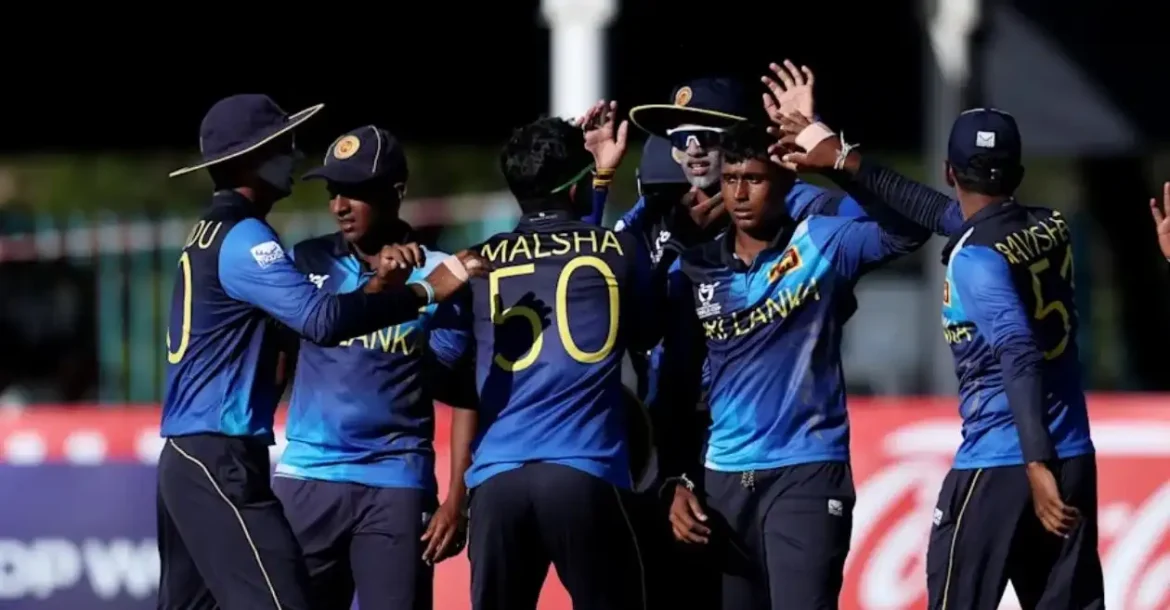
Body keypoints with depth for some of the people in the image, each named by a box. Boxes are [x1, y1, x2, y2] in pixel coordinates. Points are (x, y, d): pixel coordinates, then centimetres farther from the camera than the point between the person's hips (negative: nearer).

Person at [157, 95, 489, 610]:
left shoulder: (210, 235, 19)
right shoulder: (243, 238, -12)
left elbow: (300, 315, 18)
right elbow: (322, 319, -26)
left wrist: (376, 289, 4)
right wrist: (425, 292, -24)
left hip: (186, 458, 11)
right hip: (221, 460, -11)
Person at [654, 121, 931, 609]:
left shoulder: (822, 247, -3)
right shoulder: (693, 271, 7)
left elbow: (907, 231, -20)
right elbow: (676, 386, 11)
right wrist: (679, 479, 4)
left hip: (807, 472, -5)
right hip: (724, 479, 5)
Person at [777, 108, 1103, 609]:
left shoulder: (975, 258, -12)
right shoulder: (1052, 229, 9)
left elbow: (1019, 358, -24)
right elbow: (951, 216, 24)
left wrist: (1036, 464, -32)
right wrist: (849, 164, 31)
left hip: (997, 464, -7)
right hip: (1075, 458, 7)